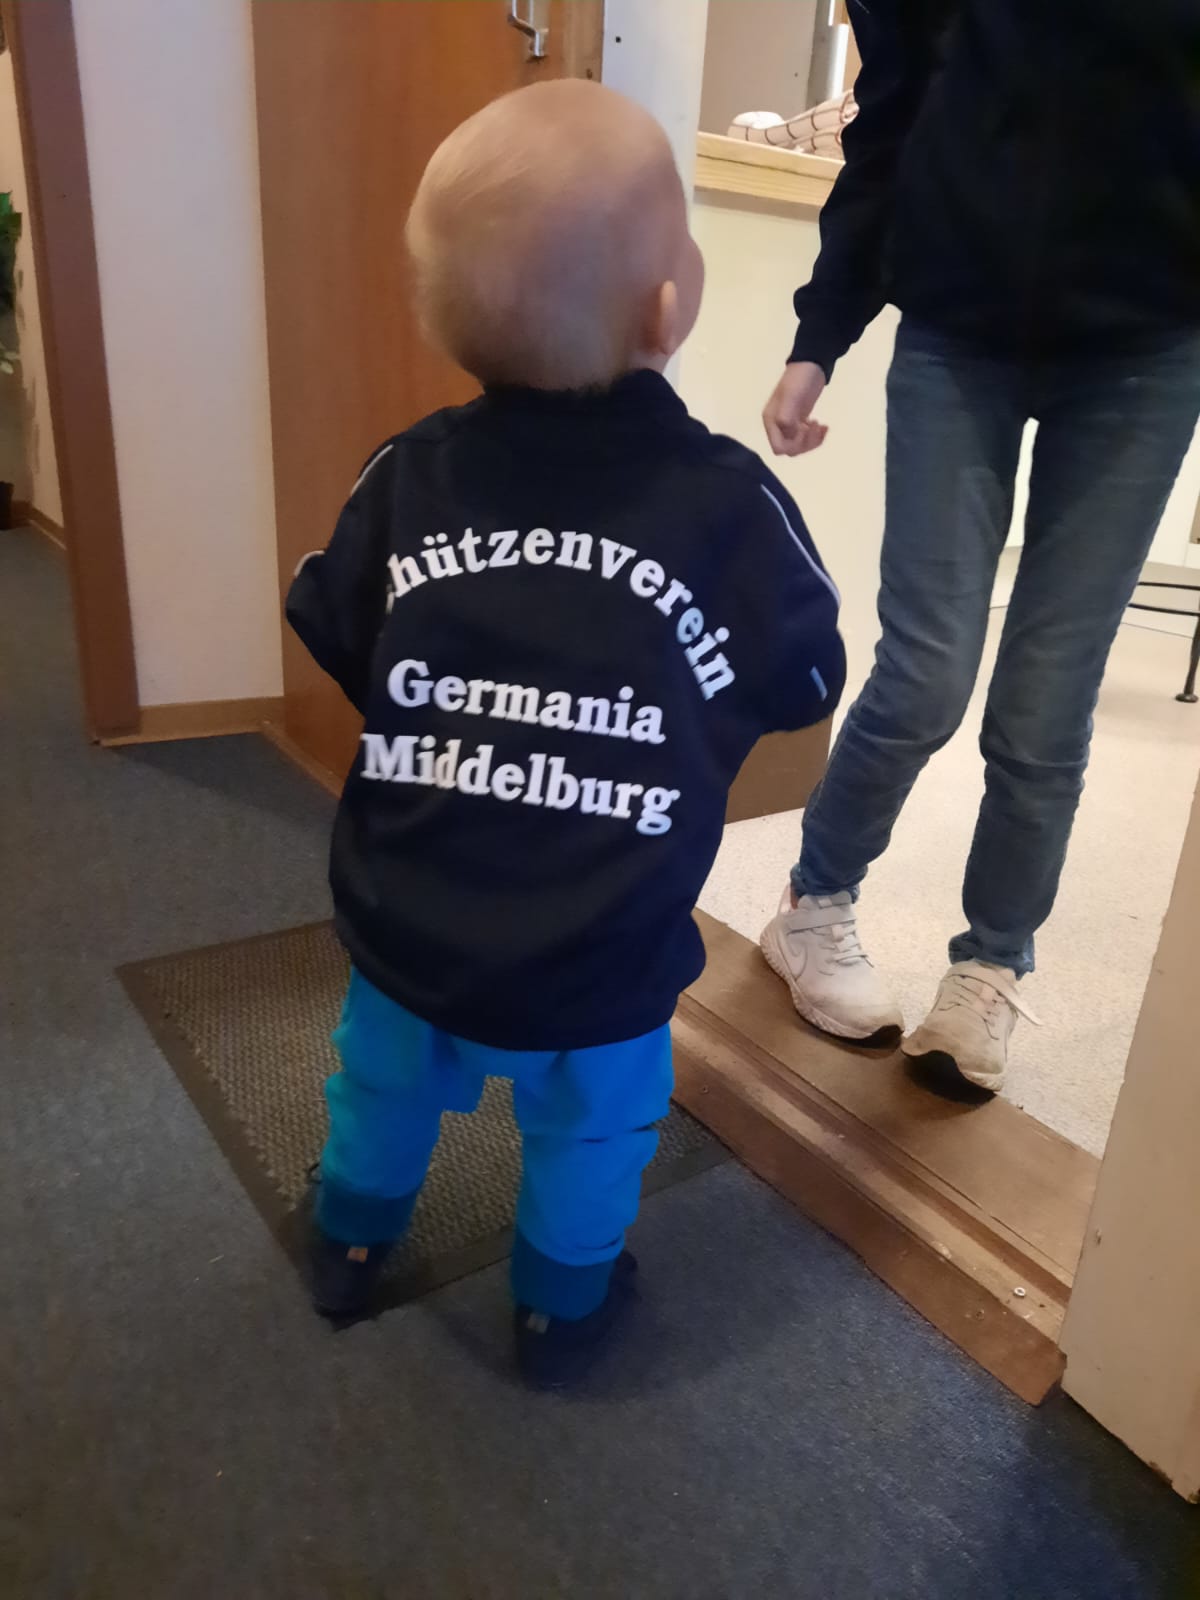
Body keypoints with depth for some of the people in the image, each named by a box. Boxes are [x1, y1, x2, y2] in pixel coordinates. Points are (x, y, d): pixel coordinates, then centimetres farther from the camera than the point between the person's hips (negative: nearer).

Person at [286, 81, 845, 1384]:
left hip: (405, 927, 3)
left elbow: (336, 640, 3)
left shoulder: (409, 476, -11)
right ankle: (562, 1306, 49)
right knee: (593, 1126, 26)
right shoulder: (730, 501, -18)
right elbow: (803, 685, -4)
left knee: (386, 1080, 30)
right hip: (602, 968, -2)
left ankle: (351, 1243, 55)